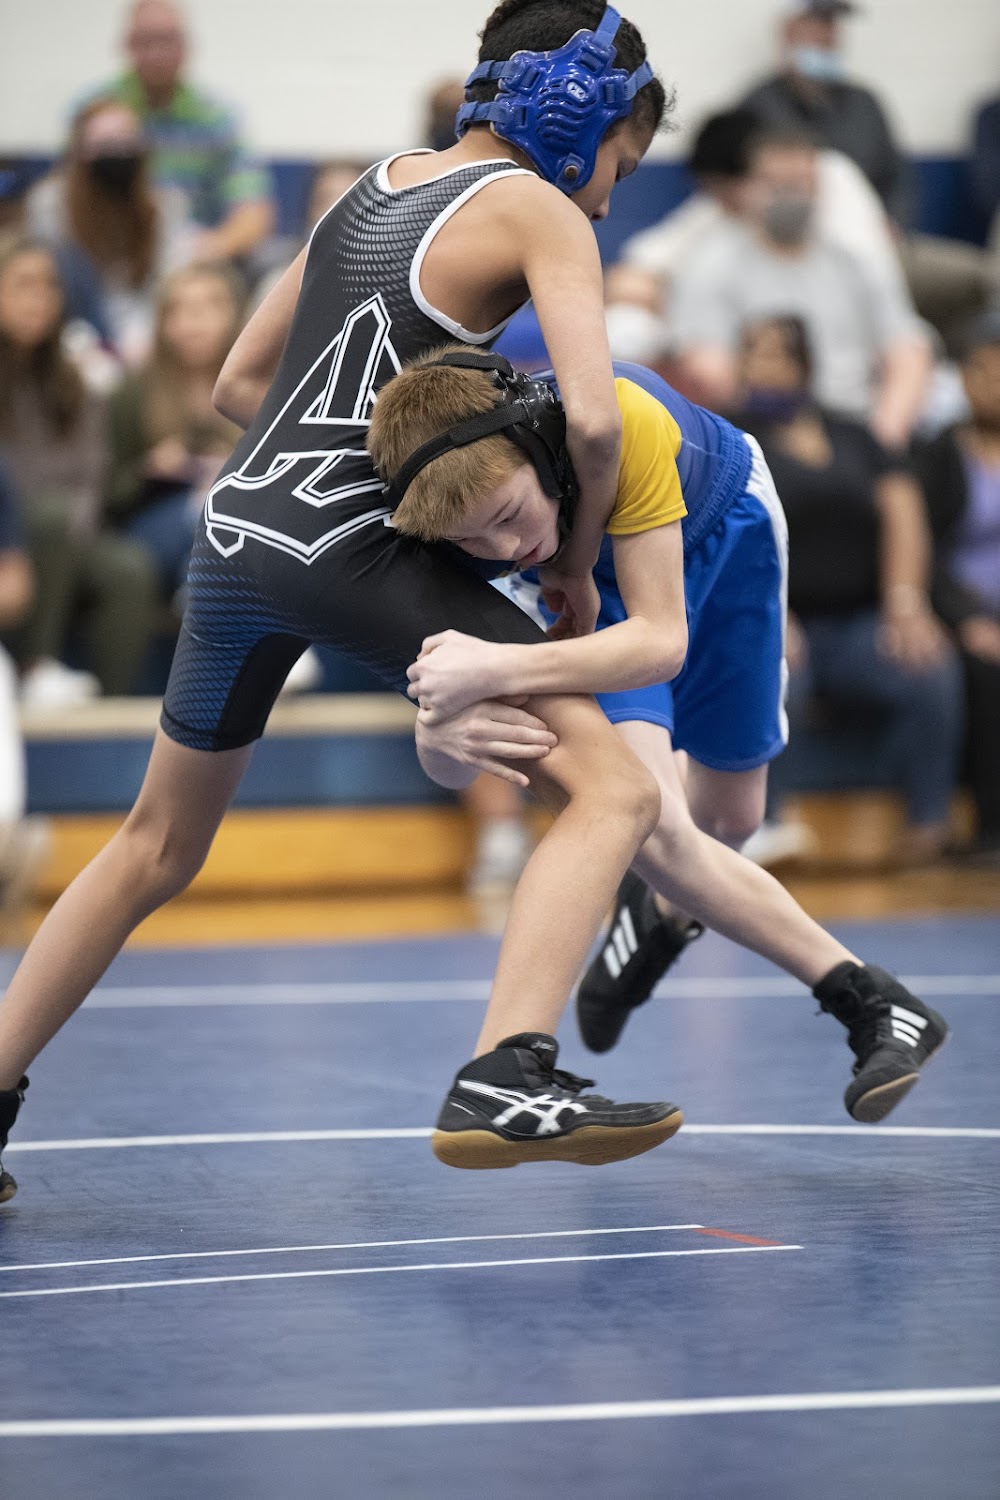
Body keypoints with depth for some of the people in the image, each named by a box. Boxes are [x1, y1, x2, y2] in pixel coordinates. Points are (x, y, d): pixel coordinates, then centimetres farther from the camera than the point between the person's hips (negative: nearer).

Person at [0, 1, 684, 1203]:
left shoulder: (375, 187, 20)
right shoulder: (538, 211, -1)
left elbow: (238, 381, 25)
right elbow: (591, 420, -14)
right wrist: (576, 562, 1)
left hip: (237, 528, 8)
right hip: (352, 550, -8)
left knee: (157, 847, 25)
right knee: (612, 793, -9)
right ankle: (503, 1081, -28)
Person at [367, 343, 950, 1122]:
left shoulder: (620, 422, -47)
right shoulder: (443, 502, -36)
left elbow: (661, 640, -45)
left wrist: (503, 668, -60)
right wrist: (443, 732, -54)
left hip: (720, 526, -1)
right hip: (585, 581, 1)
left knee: (727, 818, 18)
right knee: (648, 824, -24)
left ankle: (653, 910, 54)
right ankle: (869, 1001, -12)